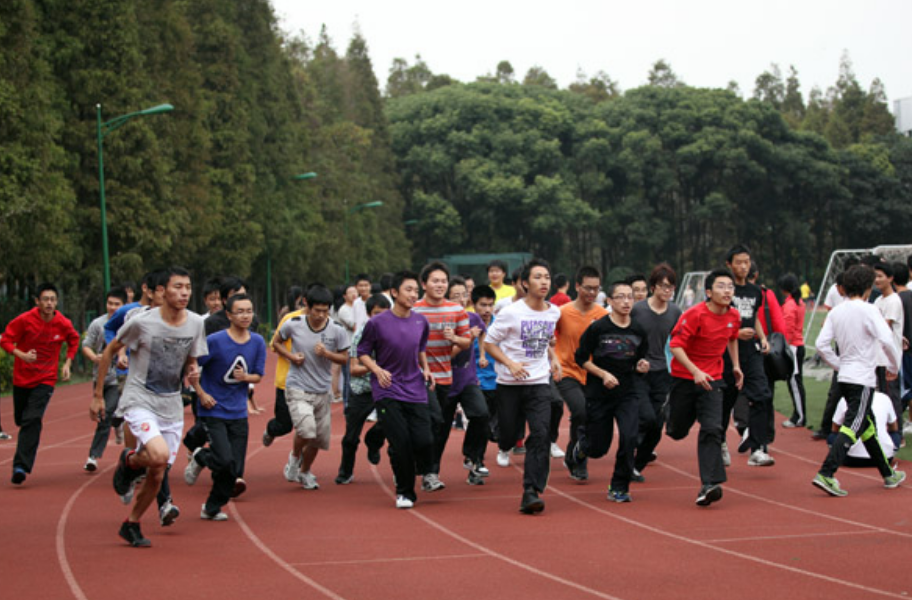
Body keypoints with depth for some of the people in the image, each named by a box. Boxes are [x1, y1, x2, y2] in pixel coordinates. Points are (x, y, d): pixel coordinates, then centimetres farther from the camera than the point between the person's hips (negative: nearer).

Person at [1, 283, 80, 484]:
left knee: (32, 420, -18)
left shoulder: (63, 324, -6)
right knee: (21, 420, 11)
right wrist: (21, 354, -23)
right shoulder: (25, 320, -11)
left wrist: (67, 364, 6)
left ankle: (21, 466, -23)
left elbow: (74, 340, 16)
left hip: (46, 379, -1)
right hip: (21, 377, 1)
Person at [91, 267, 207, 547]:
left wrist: (192, 373, -10)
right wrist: (98, 395, 2)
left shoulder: (196, 324, 0)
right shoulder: (142, 322, -13)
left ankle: (132, 525, 27)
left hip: (171, 407, 5)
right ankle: (129, 460, 5)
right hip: (139, 401, -5)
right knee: (159, 455, -29)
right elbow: (109, 352, 0)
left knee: (156, 476, 6)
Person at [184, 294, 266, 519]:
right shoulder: (215, 341, -12)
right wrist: (201, 393, -9)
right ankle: (199, 458, 17)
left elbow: (258, 376, 10)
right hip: (213, 410, -4)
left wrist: (246, 377, -12)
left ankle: (212, 508, 23)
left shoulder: (258, 342, 2)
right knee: (225, 461, -18)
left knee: (234, 469, 2)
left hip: (238, 413, 4)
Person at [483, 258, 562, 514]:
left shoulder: (554, 312, 5)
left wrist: (552, 358, 10)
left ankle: (532, 492, -16)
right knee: (507, 438, 4)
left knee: (540, 435, -15)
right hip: (509, 384, -2)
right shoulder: (511, 313, -10)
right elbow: (489, 343, -5)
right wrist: (510, 364, -18)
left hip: (539, 383, 3)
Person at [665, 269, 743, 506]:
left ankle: (709, 484, -21)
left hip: (712, 380, 3)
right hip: (684, 378, -3)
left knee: (712, 429, -16)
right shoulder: (695, 314, -18)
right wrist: (695, 372, -30)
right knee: (677, 431, 10)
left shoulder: (734, 316, 0)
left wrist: (736, 365, 20)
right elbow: (675, 345, -20)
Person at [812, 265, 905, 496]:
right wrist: (894, 367, -5)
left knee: (867, 425, 18)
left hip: (844, 377, 8)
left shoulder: (836, 312, 6)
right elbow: (887, 341, -21)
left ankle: (888, 474, 30)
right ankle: (826, 475, -24)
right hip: (862, 379, -8)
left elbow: (821, 344, 3)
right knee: (852, 427, -12)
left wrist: (840, 365, 13)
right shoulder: (868, 310, -12)